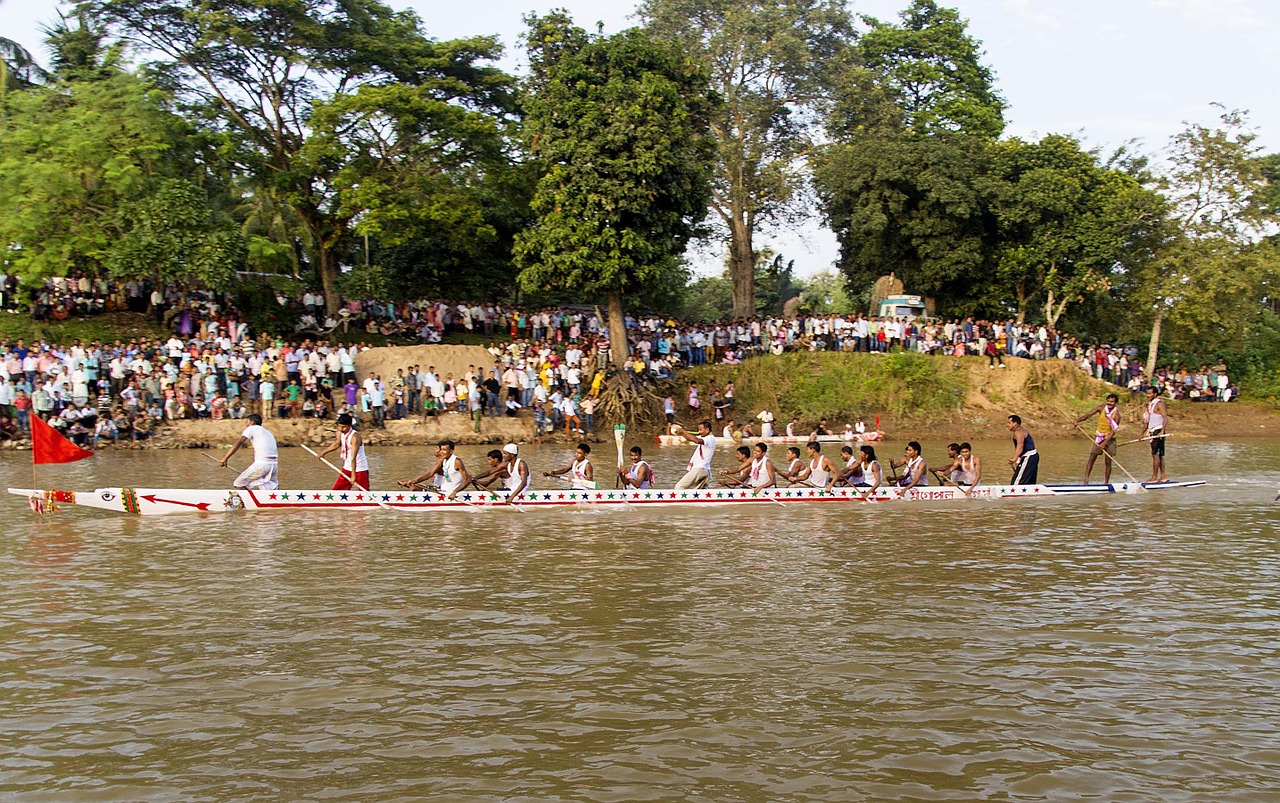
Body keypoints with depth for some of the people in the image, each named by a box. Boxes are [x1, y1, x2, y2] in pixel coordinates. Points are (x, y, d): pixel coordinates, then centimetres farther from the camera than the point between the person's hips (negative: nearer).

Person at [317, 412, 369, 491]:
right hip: (347, 468, 8)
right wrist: (324, 452, 17)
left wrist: (353, 475, -32)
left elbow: (353, 458, -30)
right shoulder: (340, 433, -2)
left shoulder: (355, 437, -25)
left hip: (360, 469, -8)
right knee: (336, 490, 5)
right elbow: (337, 444, 21)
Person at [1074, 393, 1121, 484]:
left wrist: (1105, 443, -25)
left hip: (1110, 439, -2)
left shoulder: (1116, 415, -14)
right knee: (1092, 458, -6)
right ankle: (1086, 480, -9)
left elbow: (1113, 431, -18)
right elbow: (1088, 414, -10)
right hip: (1099, 437, 2)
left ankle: (1106, 483, 10)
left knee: (1108, 462, 1)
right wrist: (1078, 420, -28)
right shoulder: (1101, 408, -6)